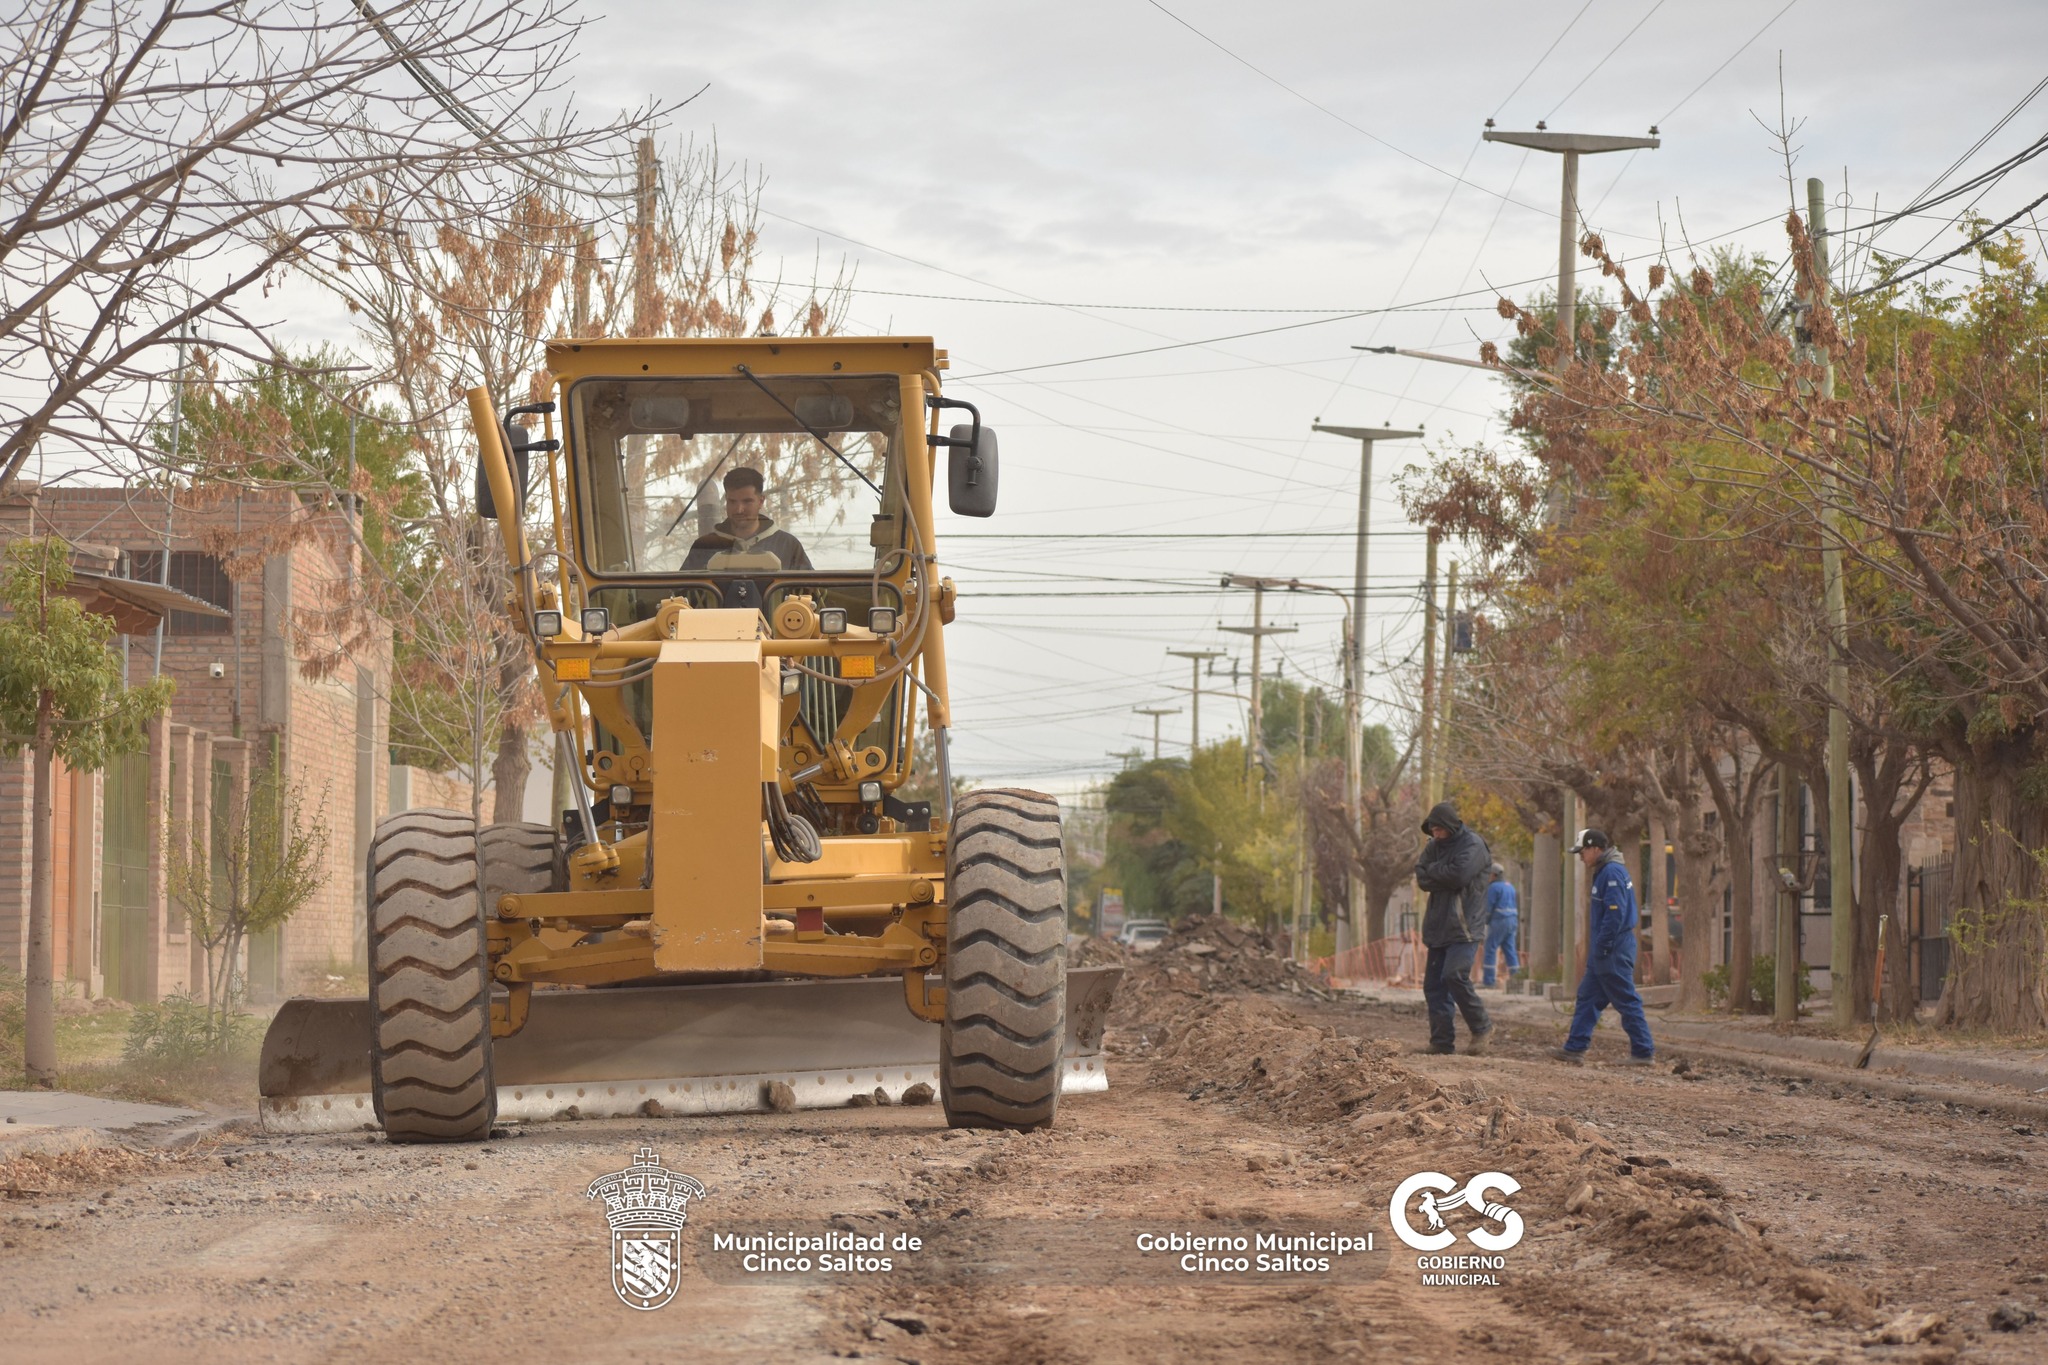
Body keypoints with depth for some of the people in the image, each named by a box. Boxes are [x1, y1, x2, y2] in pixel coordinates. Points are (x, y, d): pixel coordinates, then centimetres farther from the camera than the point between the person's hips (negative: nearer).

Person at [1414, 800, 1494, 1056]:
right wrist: (1445, 876, -14)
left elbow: (1459, 874, -22)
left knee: (1455, 976, -20)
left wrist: (1433, 870, -6)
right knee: (1433, 984, 3)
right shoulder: (1433, 847, 13)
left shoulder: (1472, 845, -7)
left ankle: (1482, 1027, -4)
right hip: (1438, 927, 7)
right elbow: (1422, 880, 2)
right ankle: (1442, 1041, 7)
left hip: (1464, 927, -7)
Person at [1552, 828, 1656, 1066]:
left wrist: (1601, 947, -20)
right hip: (1604, 952, 11)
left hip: (1614, 953, -11)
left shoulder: (1612, 873, -16)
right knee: (1587, 997, 12)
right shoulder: (1604, 872, 16)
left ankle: (1644, 1052, -1)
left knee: (1627, 1002, -5)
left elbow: (1615, 913, -23)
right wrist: (1597, 949, 17)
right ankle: (1575, 1048, 15)